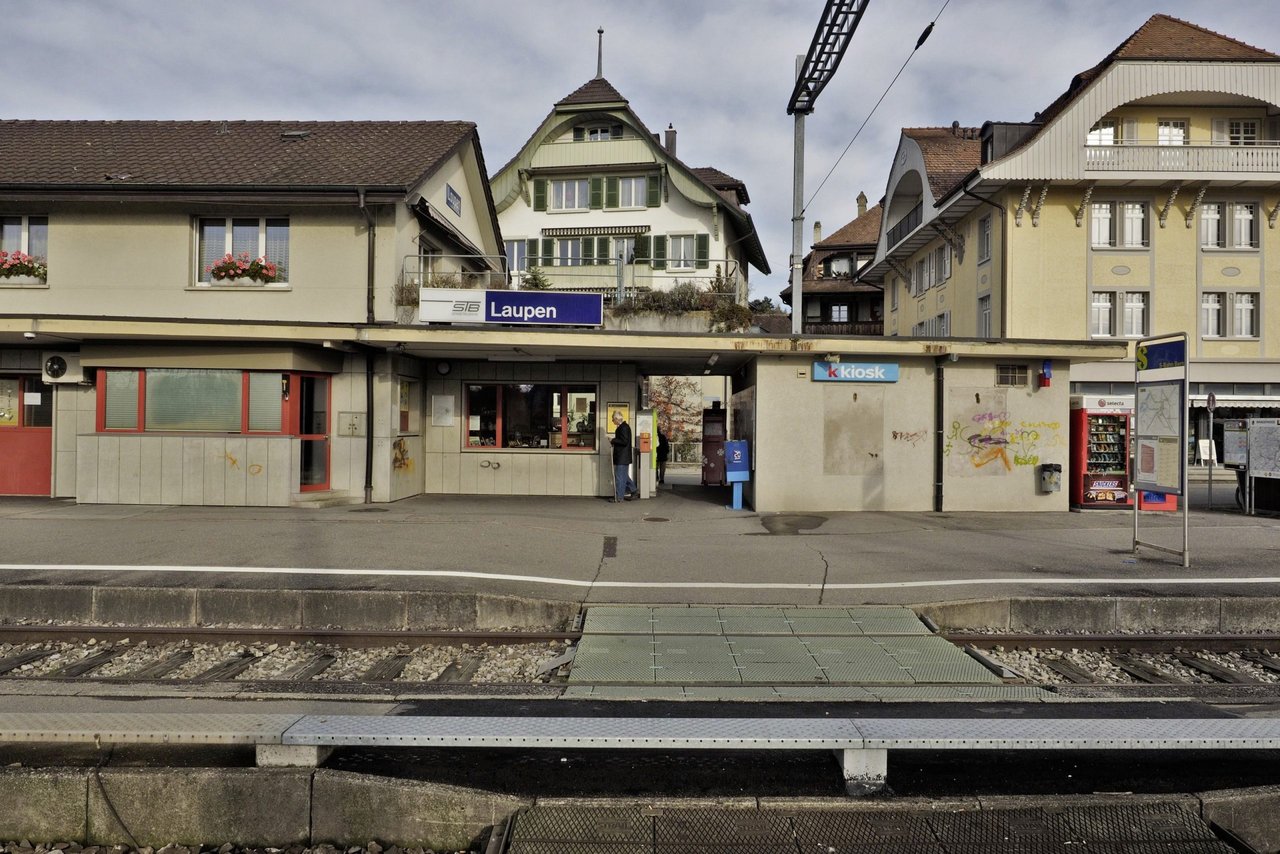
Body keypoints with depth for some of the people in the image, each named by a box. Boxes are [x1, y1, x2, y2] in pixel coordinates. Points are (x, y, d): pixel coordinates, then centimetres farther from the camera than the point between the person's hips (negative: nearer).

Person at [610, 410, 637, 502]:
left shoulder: (624, 427, -17)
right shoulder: (622, 427, 15)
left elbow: (624, 441, -24)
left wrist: (613, 440, -16)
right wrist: (614, 441, 10)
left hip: (622, 457, -11)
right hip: (621, 457, 11)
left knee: (620, 476, -5)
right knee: (624, 475, 18)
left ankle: (619, 496, 1)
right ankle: (633, 490, 25)